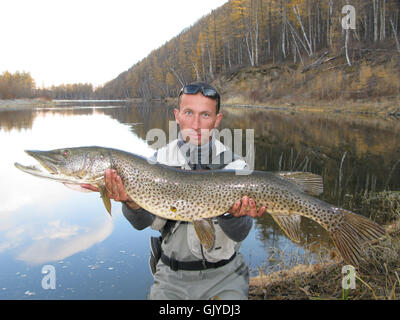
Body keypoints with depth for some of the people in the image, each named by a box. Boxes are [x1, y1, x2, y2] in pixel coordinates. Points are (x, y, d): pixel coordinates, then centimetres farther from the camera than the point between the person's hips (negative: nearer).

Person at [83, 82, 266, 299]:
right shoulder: (159, 161, -4)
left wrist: (231, 213, -36)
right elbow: (144, 222, -16)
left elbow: (239, 234, -14)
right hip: (172, 275, 2)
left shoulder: (235, 165, -8)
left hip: (223, 273, -1)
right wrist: (132, 203, -38)